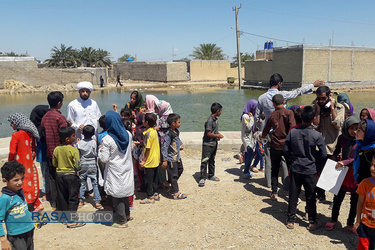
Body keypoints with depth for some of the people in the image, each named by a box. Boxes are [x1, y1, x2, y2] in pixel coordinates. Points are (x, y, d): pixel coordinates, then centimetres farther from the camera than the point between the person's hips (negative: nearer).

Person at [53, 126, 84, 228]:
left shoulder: (56, 149, -1)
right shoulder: (74, 150, -18)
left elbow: (54, 164, 8)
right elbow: (77, 166, -18)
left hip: (59, 175, 6)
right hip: (71, 175, -5)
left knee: (62, 196, 17)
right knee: (73, 198, 3)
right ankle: (71, 220, 5)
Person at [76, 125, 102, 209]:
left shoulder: (79, 143, -4)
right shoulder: (94, 142, -8)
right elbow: (96, 154, -7)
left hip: (83, 165, 2)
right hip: (92, 165, -1)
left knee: (82, 184, 11)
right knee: (95, 184, 3)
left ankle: (80, 201, 18)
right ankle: (97, 202, 3)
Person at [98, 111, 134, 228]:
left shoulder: (107, 140, -21)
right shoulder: (128, 135, -5)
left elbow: (104, 158, -17)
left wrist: (100, 150, 0)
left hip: (115, 172, -5)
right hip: (126, 169, 6)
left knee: (117, 196, 6)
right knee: (125, 193, 22)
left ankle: (122, 221, 15)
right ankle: (127, 214, 37)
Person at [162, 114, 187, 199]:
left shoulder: (176, 131, 4)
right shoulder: (168, 134, -23)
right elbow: (164, 147, -22)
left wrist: (181, 145, 9)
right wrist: (165, 160, -21)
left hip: (177, 156, 9)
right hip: (171, 159, -9)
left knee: (180, 170, 23)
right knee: (173, 175, 2)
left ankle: (169, 183, 39)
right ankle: (176, 193, 13)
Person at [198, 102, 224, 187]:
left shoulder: (215, 119, 9)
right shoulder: (210, 120, -20)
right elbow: (208, 133, -22)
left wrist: (219, 134, 6)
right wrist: (218, 136, -13)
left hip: (214, 144, 10)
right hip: (207, 144, -10)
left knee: (212, 160, 18)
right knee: (205, 161, -5)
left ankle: (211, 175, 29)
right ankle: (202, 178, 0)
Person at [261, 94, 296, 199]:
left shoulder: (272, 115, 4)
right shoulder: (289, 112, -4)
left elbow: (266, 131, 15)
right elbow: (293, 127, -16)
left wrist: (262, 136, 36)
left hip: (275, 146, 2)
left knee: (274, 169, 12)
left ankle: (274, 193, 15)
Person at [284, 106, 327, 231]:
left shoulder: (292, 132, -9)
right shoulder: (317, 135, -15)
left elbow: (286, 150, -3)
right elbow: (323, 154, -8)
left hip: (295, 169, 2)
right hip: (310, 170, -2)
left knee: (293, 196, 12)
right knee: (310, 197, 12)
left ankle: (290, 220, 21)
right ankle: (312, 222, 24)